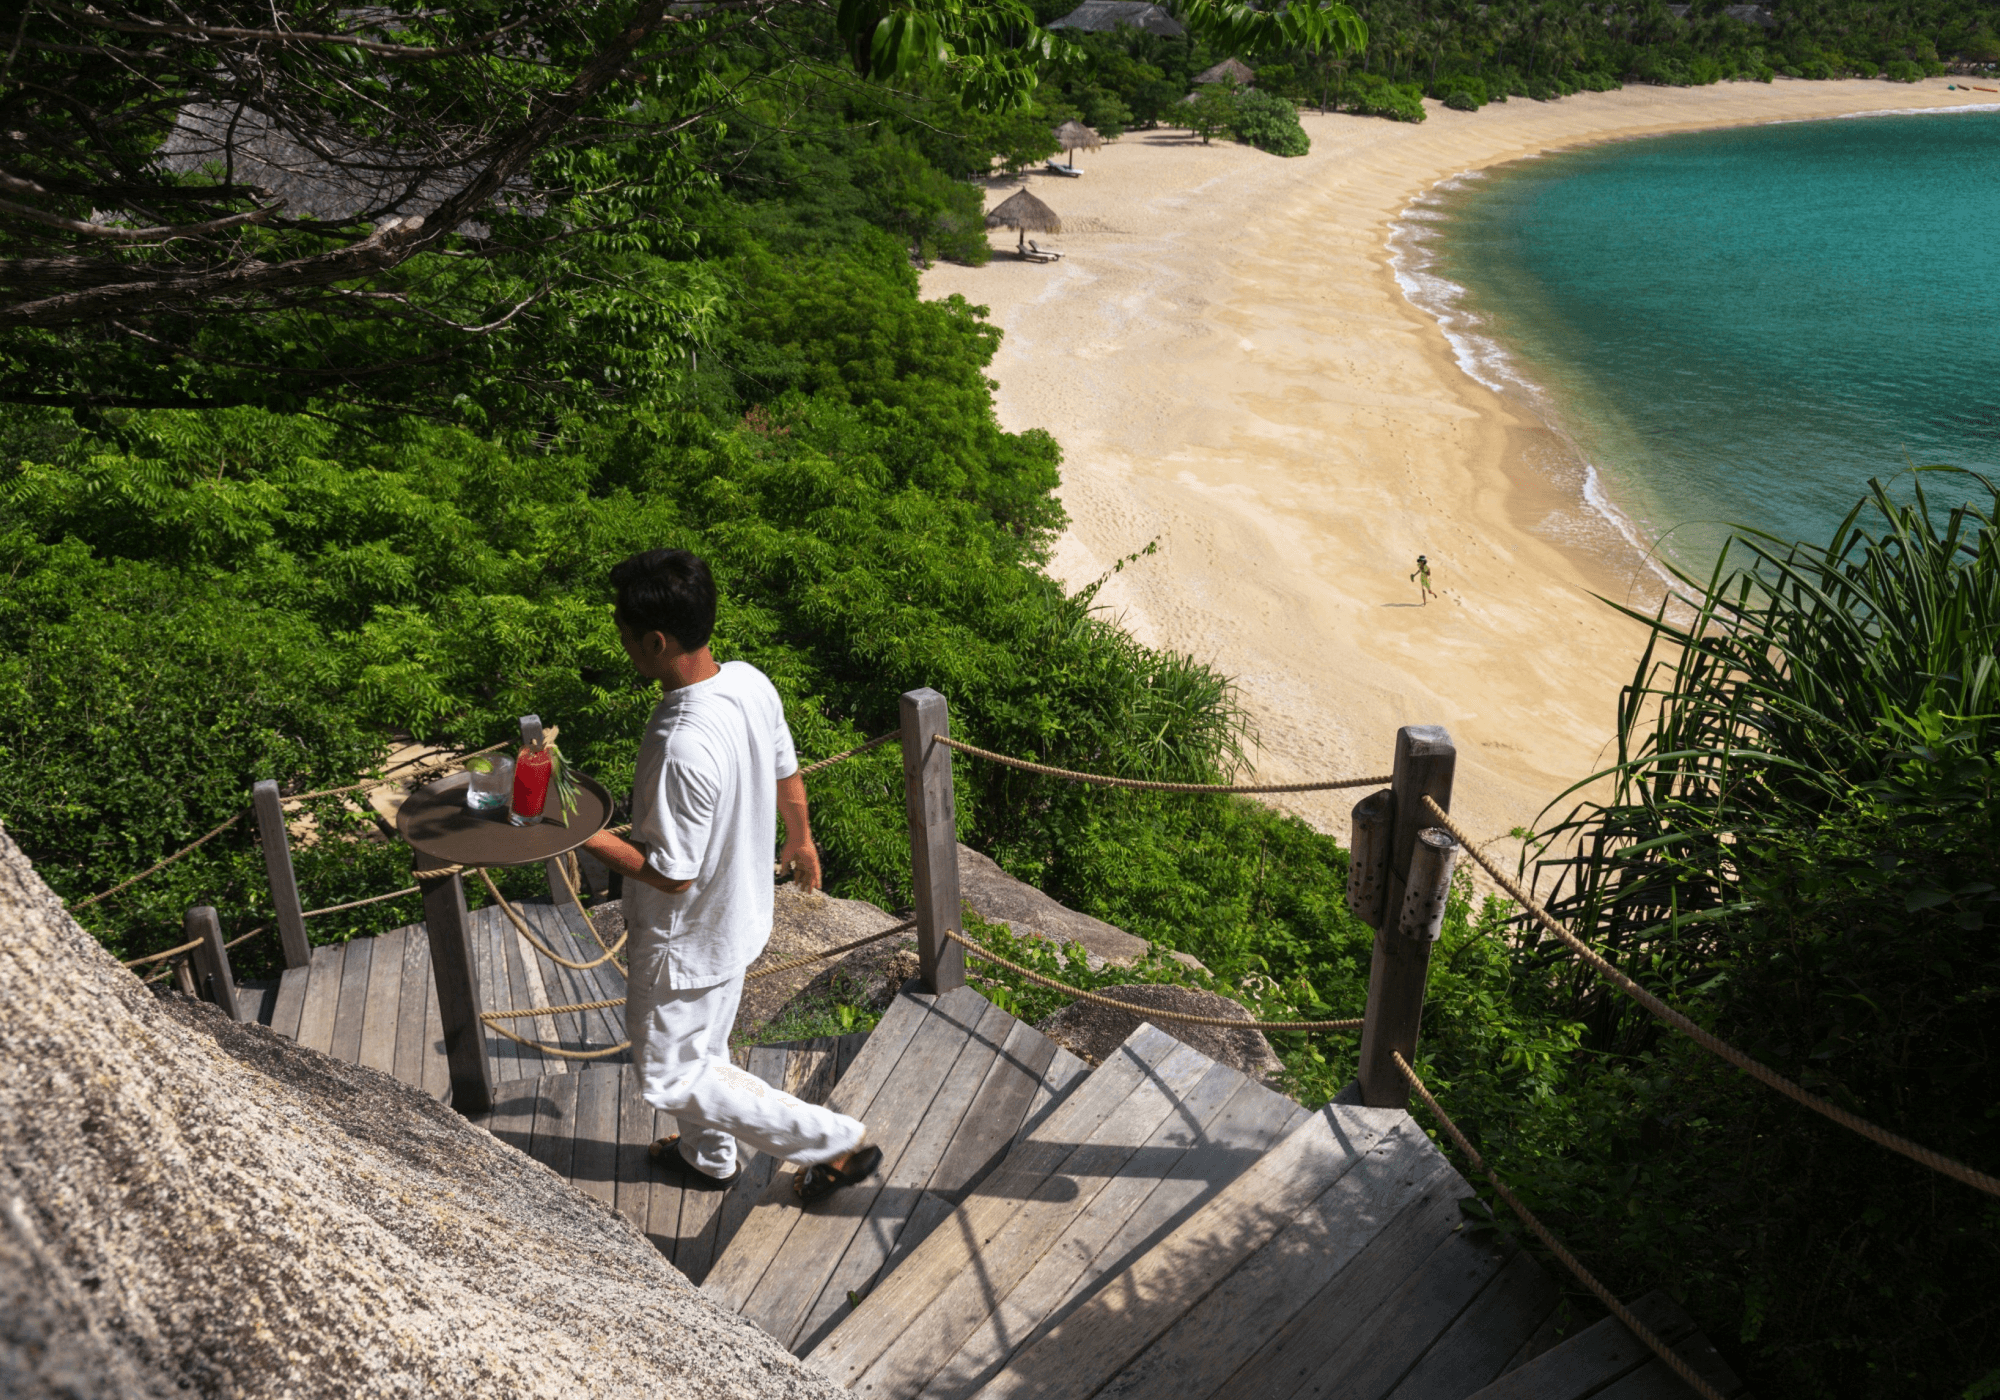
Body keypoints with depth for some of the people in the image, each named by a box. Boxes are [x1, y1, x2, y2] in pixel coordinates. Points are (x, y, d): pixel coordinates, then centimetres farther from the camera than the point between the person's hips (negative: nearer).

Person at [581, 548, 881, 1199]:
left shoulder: (683, 749, -38)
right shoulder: (751, 682, -13)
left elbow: (672, 874, -28)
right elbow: (786, 774, 4)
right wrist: (801, 839, 22)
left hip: (686, 937, -8)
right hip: (737, 911, 8)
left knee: (670, 1075, 13)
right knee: (704, 1045, 29)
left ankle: (838, 1140, 17)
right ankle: (709, 1155, 54)